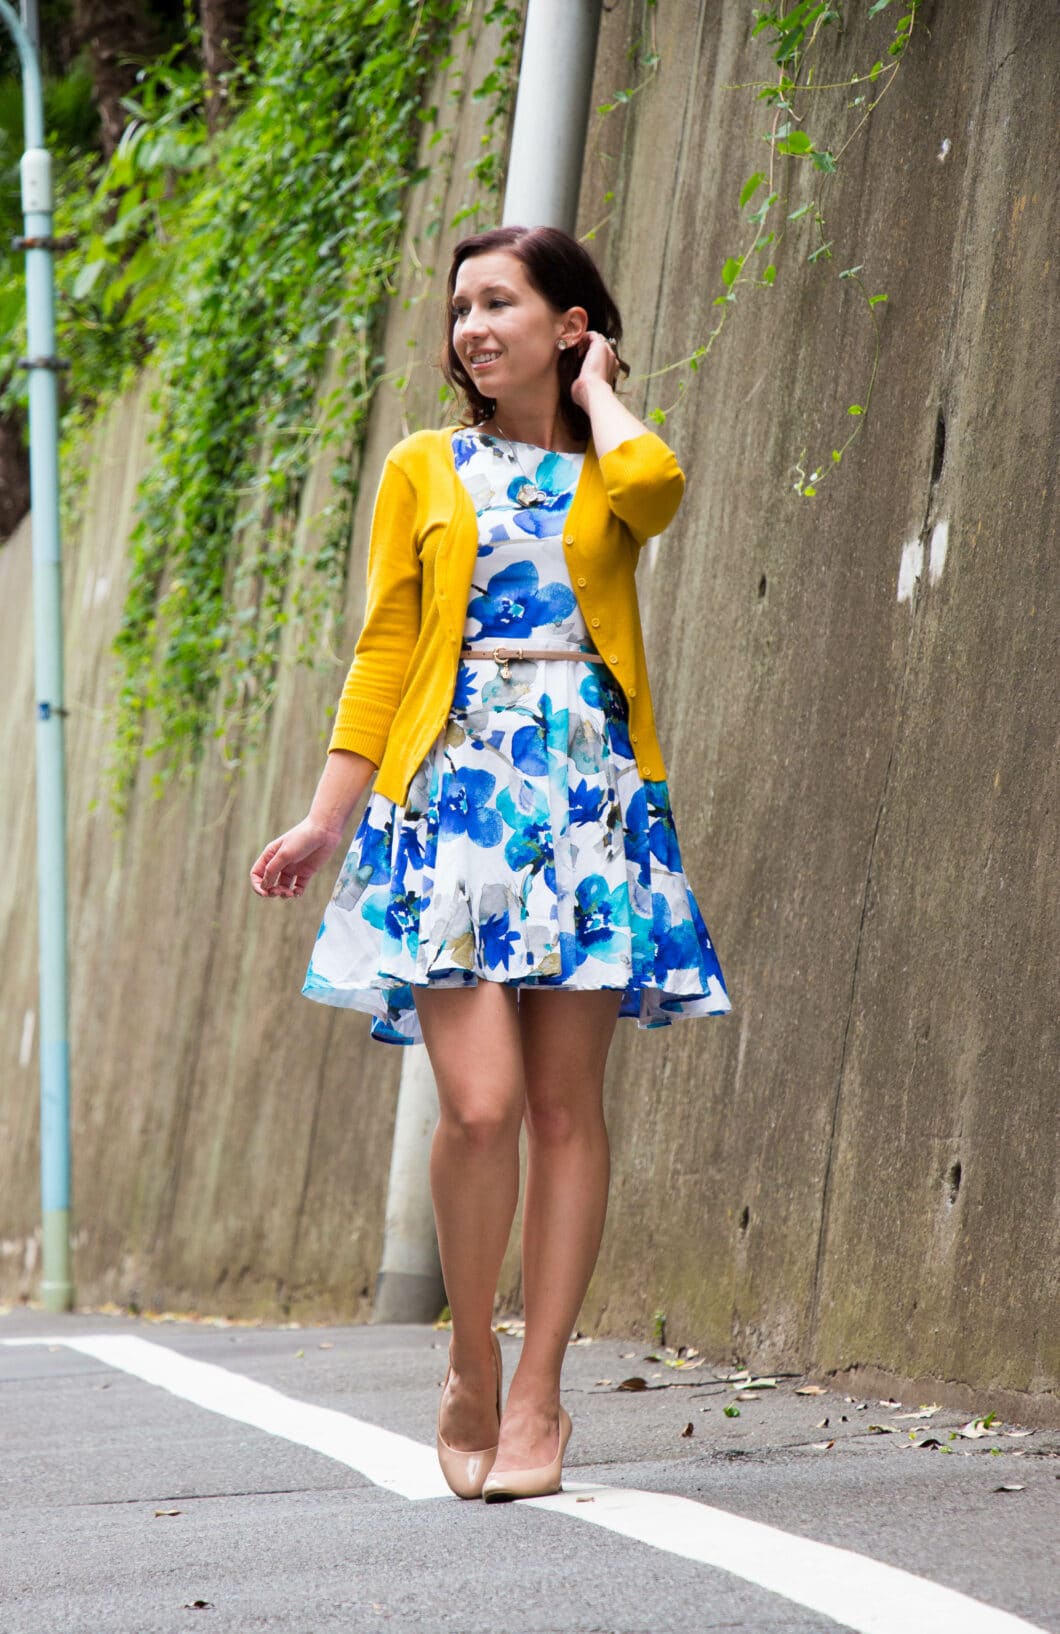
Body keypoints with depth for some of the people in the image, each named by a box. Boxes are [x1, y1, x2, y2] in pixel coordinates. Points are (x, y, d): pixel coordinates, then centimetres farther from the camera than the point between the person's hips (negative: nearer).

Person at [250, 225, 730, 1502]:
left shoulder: (611, 473, 11)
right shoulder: (425, 471, 13)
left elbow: (652, 486, -15)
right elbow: (384, 651, 11)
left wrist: (596, 388, 5)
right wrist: (327, 816, 4)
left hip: (590, 796, 0)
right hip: (456, 793, 0)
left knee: (564, 1104, -2)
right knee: (481, 1102, -13)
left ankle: (537, 1394, 4)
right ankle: (471, 1374, 5)